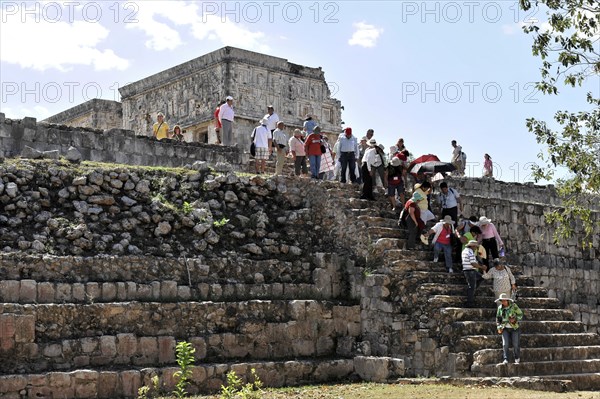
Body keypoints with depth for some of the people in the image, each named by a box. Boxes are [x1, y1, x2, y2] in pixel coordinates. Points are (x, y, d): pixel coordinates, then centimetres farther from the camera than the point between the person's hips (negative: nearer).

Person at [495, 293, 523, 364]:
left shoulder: (514, 306, -8)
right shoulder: (500, 308, 2)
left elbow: (520, 314, -1)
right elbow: (498, 318, 14)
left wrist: (515, 319, -19)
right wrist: (499, 327, 2)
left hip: (514, 328, -2)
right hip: (505, 329, 2)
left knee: (516, 344, 1)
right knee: (505, 344, -11)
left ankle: (517, 359, 21)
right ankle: (505, 360, -14)